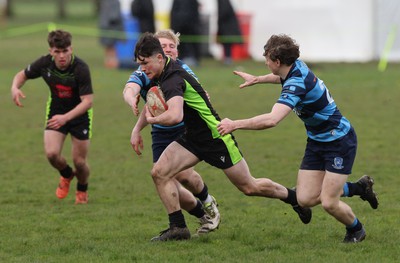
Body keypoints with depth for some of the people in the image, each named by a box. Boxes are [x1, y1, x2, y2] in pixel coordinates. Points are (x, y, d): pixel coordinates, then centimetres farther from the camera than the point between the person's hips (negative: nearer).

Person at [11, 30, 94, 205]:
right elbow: (22, 75, 0)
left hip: (79, 113, -3)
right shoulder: (44, 63, -19)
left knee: (79, 161, -2)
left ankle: (82, 190, 33)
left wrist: (65, 117, -45)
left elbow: (88, 101, -32)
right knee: (52, 153, -16)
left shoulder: (81, 68, -30)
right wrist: (15, 87, -24)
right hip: (55, 111, 3)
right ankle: (66, 175, 20)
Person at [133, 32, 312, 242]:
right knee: (159, 173, -8)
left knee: (250, 188, 5)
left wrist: (152, 119, -27)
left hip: (215, 137, -9)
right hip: (192, 138, 9)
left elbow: (175, 116, -46)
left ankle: (294, 197, 29)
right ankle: (178, 228, -3)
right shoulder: (164, 72, 1)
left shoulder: (172, 80, -29)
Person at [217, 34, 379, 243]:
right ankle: (359, 187, 23)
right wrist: (256, 79, 35)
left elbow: (271, 120, -43)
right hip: (317, 140, 9)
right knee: (305, 199, 2)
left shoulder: (296, 84, -30)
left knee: (329, 203, -11)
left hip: (339, 141, -9)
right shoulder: (296, 67, -3)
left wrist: (235, 124, -35)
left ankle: (356, 229, 21)